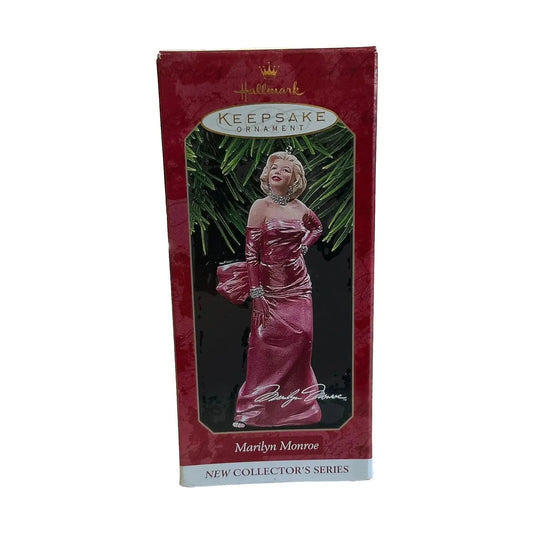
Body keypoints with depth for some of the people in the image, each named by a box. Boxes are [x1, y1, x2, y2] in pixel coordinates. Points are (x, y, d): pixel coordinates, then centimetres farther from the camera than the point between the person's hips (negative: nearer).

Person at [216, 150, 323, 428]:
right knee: (267, 344, -1)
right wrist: (256, 291, -16)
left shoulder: (300, 208, 5)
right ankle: (252, 408, 14)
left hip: (298, 285, 4)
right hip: (270, 285, -4)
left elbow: (317, 227, 28)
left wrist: (304, 245, 8)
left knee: (301, 338, 2)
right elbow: (251, 251, -11)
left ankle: (295, 399, 24)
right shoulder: (260, 206, -7)